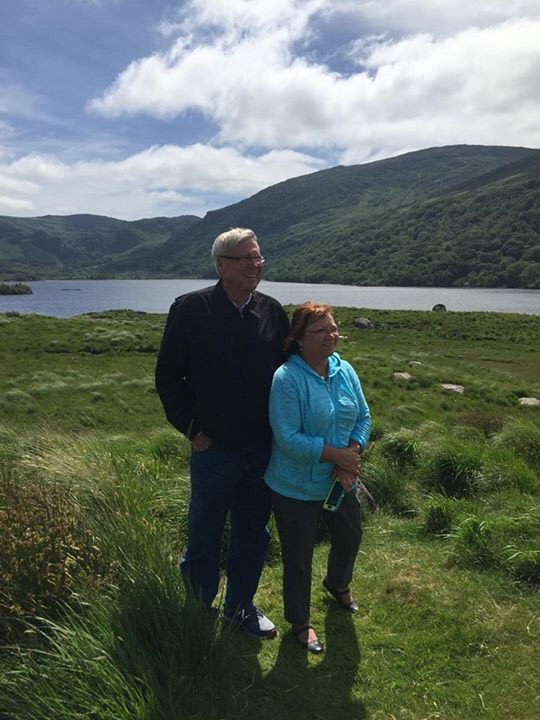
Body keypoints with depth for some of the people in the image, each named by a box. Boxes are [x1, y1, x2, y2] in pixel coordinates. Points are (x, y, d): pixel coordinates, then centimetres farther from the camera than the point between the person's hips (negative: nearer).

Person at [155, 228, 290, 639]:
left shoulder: (272, 311, 1)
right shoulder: (191, 310, -10)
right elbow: (168, 376, -5)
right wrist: (192, 429, -7)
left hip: (263, 448, 4)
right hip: (214, 448, -4)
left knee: (253, 533, 18)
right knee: (205, 536, 12)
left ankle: (240, 606, 40)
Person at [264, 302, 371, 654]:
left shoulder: (345, 371, -2)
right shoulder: (287, 378, -24)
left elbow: (363, 417, 2)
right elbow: (289, 439, -27)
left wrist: (353, 454, -14)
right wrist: (337, 455, -23)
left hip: (340, 482, 7)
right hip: (296, 488, -7)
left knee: (350, 536, 27)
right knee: (299, 555, 11)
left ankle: (339, 584, 60)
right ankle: (300, 622, 37)